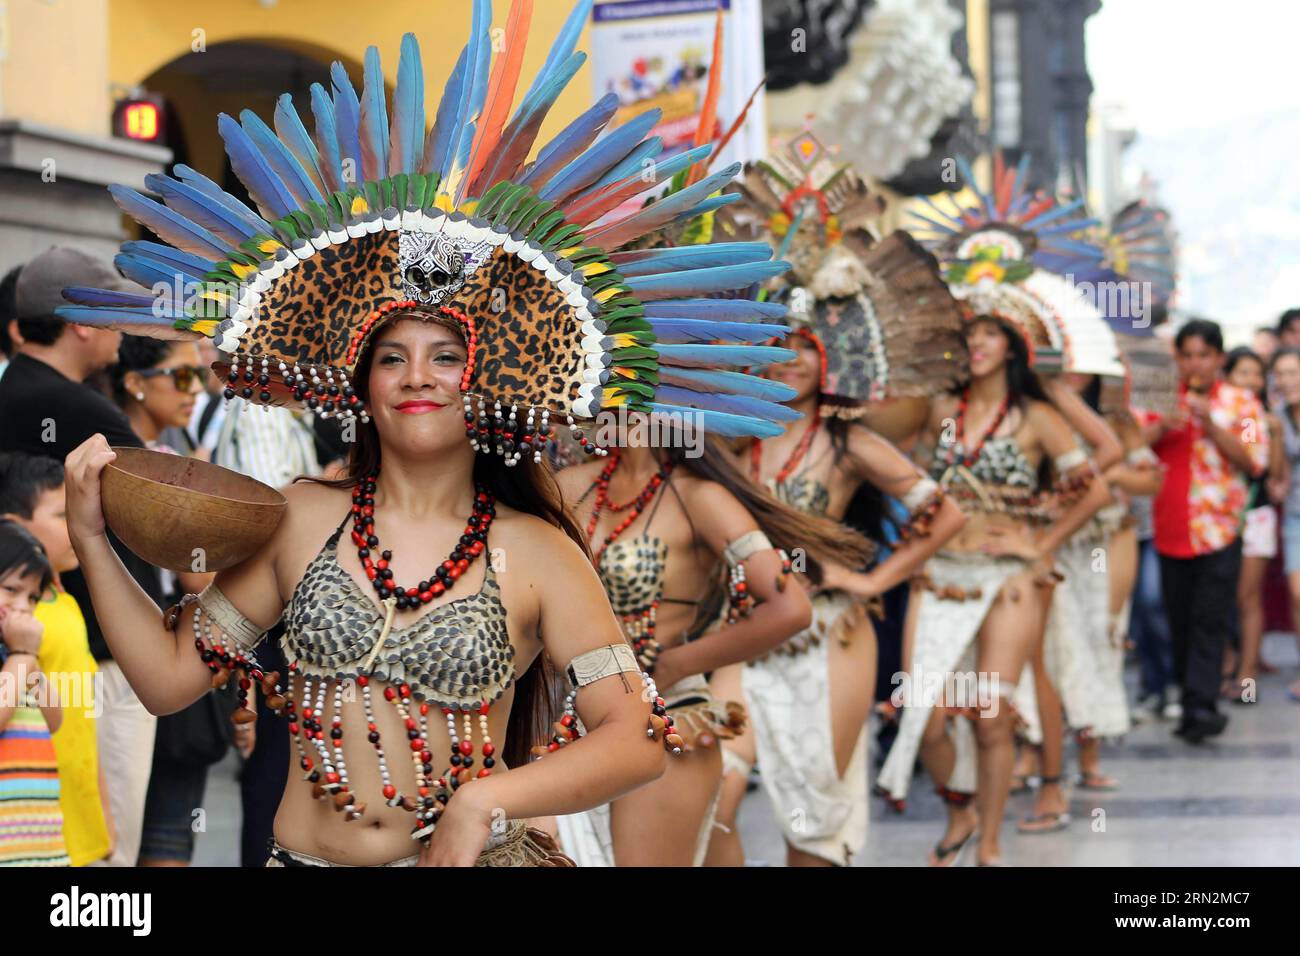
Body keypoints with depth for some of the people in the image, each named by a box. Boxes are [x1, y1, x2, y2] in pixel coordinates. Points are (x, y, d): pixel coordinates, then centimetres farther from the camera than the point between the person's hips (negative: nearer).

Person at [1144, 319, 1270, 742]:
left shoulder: (1241, 403, 5)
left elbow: (1254, 460, -4)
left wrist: (1211, 425, -14)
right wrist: (1162, 426, -14)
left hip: (1219, 529, -3)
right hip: (1170, 529, 3)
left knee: (1210, 620, -11)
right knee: (1179, 621, 6)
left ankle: (1200, 707, -16)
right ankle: (1185, 695, 14)